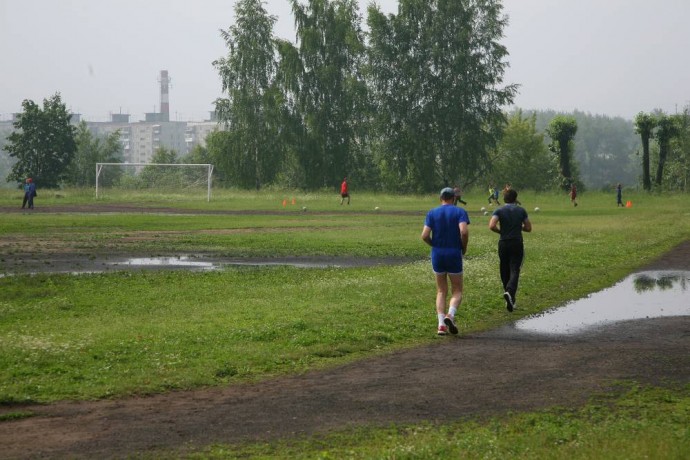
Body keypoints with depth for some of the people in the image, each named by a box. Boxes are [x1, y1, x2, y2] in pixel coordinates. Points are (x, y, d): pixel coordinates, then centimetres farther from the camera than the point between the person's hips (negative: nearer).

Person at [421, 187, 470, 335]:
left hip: (437, 255, 2)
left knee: (441, 291, 13)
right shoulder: (460, 212, -3)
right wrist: (464, 248, -2)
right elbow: (464, 232, -18)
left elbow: (425, 236, -7)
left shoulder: (432, 213, 3)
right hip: (454, 255, -2)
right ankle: (450, 315, -18)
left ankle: (441, 323, 0)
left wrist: (435, 245, 12)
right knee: (457, 291, 9)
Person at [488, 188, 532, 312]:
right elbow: (528, 228, 5)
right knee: (515, 270, -5)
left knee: (505, 271, 13)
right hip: (517, 243, -1)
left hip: (503, 243, 1)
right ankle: (510, 292, -30)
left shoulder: (499, 211, -1)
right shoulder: (521, 211, 3)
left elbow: (491, 226, -16)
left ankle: (508, 295, 21)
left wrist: (500, 231, 3)